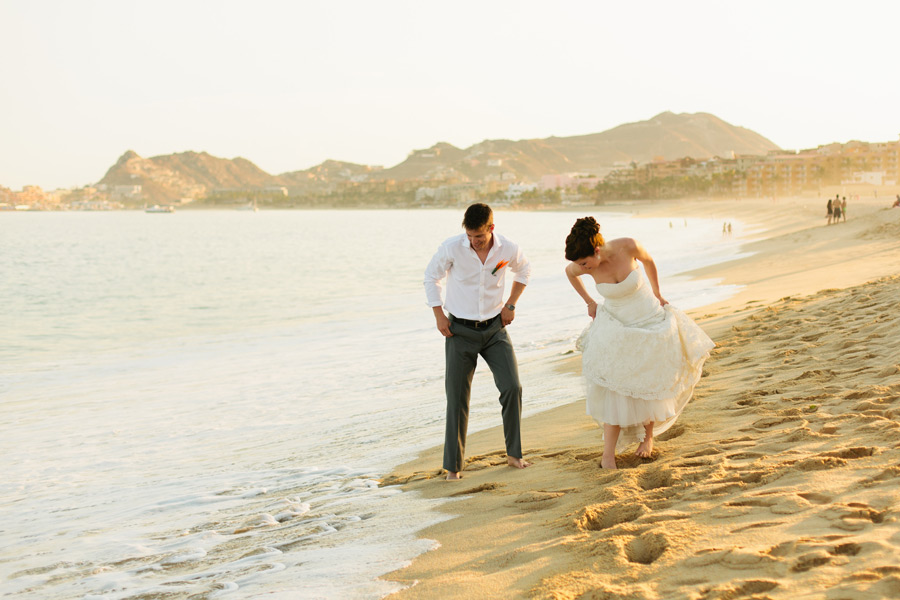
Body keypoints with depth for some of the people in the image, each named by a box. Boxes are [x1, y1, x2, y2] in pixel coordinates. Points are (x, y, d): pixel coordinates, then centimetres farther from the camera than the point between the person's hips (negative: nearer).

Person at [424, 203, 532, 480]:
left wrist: (511, 305, 7)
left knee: (512, 387, -8)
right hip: (460, 331, -2)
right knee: (457, 399, 0)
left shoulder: (508, 249, -11)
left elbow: (524, 270, 13)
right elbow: (432, 276, 1)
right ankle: (453, 466, 10)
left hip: (495, 328, 2)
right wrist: (438, 315, -4)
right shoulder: (452, 248, -16)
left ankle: (514, 454, 9)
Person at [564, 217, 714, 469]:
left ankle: (648, 436, 35)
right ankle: (608, 454, -6)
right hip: (616, 329, 0)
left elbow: (648, 260, 0)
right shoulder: (584, 266, -18)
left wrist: (657, 294, 9)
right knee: (614, 389, -9)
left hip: (649, 323, 0)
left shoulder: (628, 246, -24)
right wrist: (589, 302, 8)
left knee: (649, 385, 10)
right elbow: (569, 272, 8)